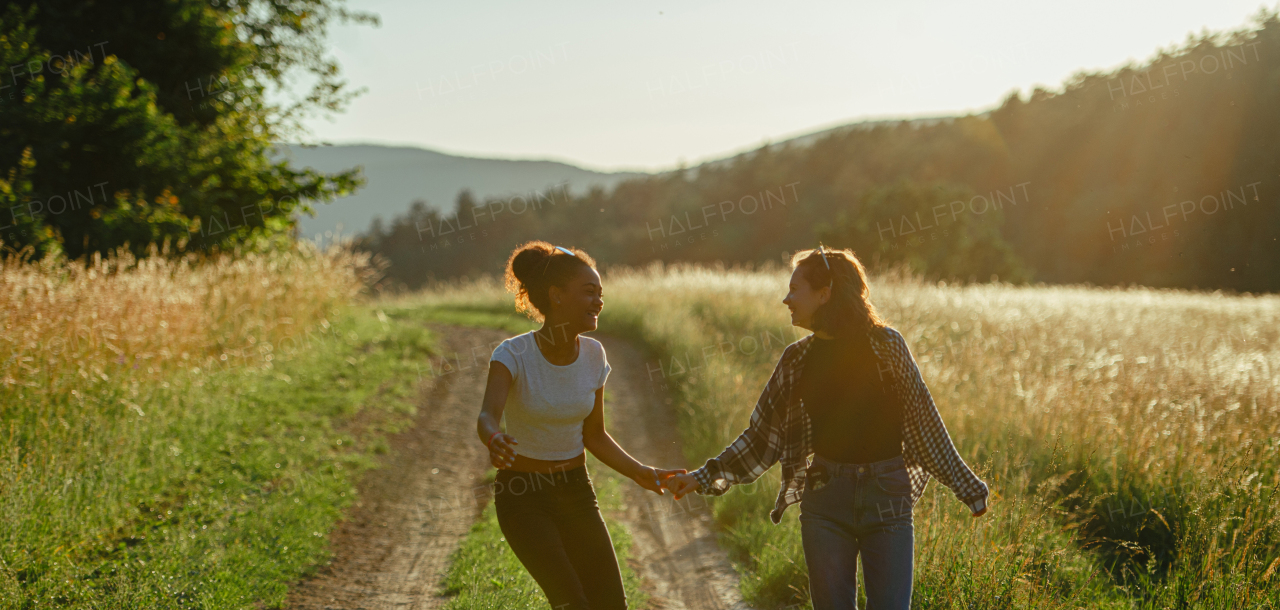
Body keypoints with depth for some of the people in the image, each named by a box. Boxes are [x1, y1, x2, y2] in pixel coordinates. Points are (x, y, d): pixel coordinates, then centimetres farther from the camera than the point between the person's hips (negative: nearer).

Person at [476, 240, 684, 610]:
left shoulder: (593, 355, -3)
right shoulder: (513, 354, -18)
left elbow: (594, 435, 6)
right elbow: (487, 416, -35)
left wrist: (639, 472, -7)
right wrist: (494, 439, -58)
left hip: (576, 492, 5)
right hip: (523, 496, -5)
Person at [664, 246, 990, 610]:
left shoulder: (885, 344, -4)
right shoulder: (798, 359, 5)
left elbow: (923, 420, 1)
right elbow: (762, 436, 10)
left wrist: (967, 488, 3)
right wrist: (703, 477, 4)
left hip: (887, 498, -3)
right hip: (826, 501, 3)